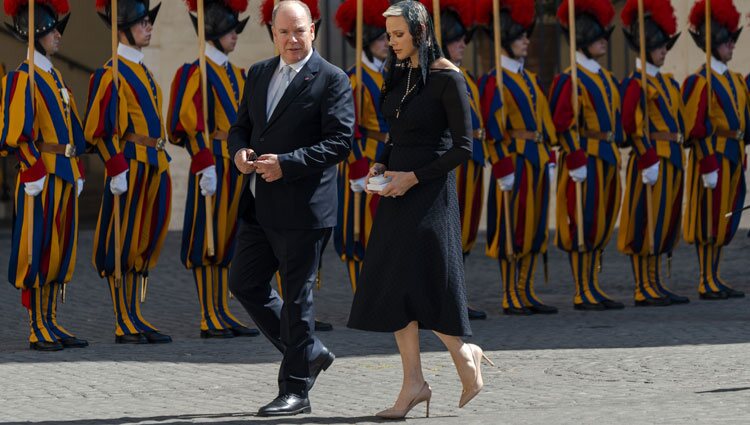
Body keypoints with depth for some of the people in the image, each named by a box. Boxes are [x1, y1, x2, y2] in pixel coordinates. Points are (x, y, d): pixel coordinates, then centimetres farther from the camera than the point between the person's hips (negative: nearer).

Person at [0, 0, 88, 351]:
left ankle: (50, 324, 15)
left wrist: (77, 173, 18)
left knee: (61, 252, 10)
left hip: (64, 178, 9)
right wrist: (35, 174, -19)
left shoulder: (56, 77, 17)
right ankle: (38, 330, -2)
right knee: (38, 253, -5)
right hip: (42, 178, -9)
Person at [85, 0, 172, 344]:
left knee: (144, 245, 10)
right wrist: (117, 169, -20)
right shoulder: (112, 73, -10)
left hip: (154, 169, 9)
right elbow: (101, 128, -15)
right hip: (130, 169, -9)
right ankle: (125, 326, -1)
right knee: (122, 246, -3)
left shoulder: (142, 71, 18)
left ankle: (135, 319, 14)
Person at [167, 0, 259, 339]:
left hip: (239, 167, 8)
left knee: (229, 241, 9)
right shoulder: (196, 73, -8)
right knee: (208, 242, -4)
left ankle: (223, 313, 14)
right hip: (215, 164, -8)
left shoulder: (237, 75, 17)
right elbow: (188, 125, -15)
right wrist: (206, 166, -21)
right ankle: (210, 320, -2)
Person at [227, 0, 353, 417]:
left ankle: (296, 390, 7)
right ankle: (310, 353, 25)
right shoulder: (258, 74, 14)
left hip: (302, 207, -7)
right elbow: (240, 127, 19)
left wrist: (286, 163, -22)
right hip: (259, 205, 7)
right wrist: (240, 152, -5)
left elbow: (339, 142, -14)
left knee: (296, 297, -1)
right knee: (244, 283, 11)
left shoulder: (331, 80, -7)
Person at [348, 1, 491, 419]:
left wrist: (413, 177, -15)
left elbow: (463, 147, -12)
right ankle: (414, 382, 5)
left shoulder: (448, 78, -11)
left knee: (419, 285, -9)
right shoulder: (399, 74, 11)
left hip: (429, 192, -8)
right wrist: (380, 166, 3)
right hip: (398, 190, 8)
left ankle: (464, 353, 12)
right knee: (393, 287, 3)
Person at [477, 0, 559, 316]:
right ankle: (511, 298, 1)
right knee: (512, 230, -4)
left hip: (537, 162, 8)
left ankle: (526, 293, 14)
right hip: (515, 162, -8)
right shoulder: (495, 81, -8)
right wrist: (504, 170, -17)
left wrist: (549, 159, 11)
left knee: (535, 228, 8)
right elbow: (495, 130, -13)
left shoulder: (531, 80, 16)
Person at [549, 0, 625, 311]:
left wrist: (615, 157, 19)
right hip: (585, 161, -9)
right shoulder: (571, 80, -11)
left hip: (608, 161, 9)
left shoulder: (606, 78, 16)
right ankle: (583, 294, -2)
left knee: (601, 226, 10)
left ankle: (593, 289, 15)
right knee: (583, 226, -5)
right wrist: (577, 162, -20)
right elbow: (563, 124, -16)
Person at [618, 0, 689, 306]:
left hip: (672, 161, 9)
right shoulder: (636, 84, -10)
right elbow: (633, 126, -16)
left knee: (664, 225, 10)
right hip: (652, 161, -9)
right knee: (646, 224, -6)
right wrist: (649, 161, -20)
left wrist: (678, 160, 17)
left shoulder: (668, 83, 17)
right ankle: (644, 290, -4)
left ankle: (655, 287, 14)